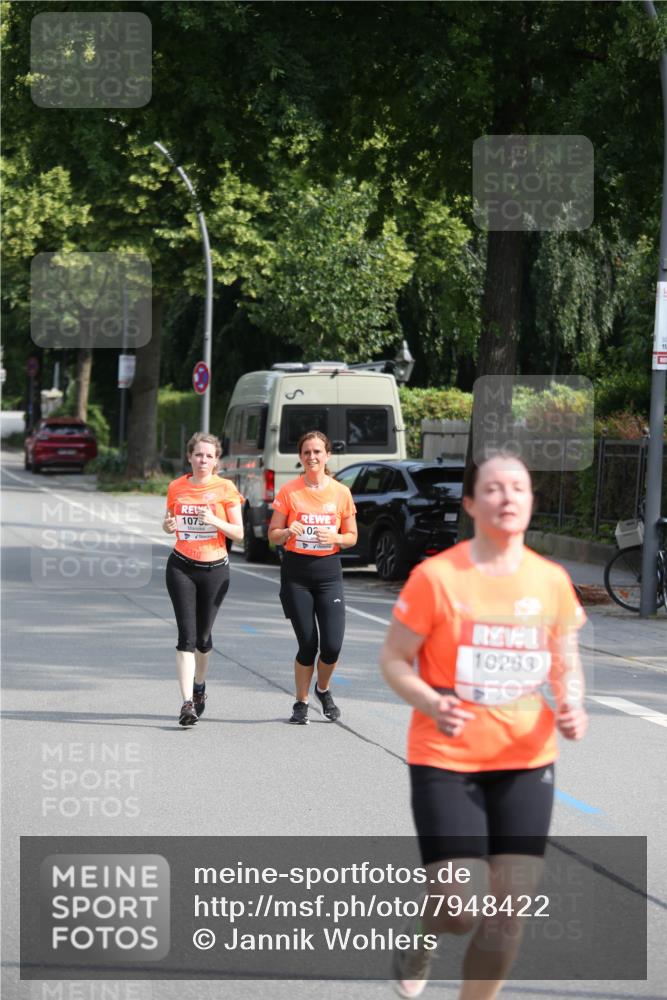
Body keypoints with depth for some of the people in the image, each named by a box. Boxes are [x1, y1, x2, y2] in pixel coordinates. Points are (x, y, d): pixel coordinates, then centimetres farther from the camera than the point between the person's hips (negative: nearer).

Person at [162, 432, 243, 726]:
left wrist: (214, 521, -19)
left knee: (203, 636, 9)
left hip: (215, 569, 0)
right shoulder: (177, 487, 4)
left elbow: (238, 534, -2)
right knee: (187, 635, -11)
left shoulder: (226, 489, -2)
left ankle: (199, 686, 37)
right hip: (182, 567, 0)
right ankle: (187, 702, -16)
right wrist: (168, 526, -6)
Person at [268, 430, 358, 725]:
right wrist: (288, 532, -19)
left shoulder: (341, 493, 3)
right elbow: (273, 535, 2)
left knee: (332, 645, -7)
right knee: (307, 644, -3)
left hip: (328, 571, 1)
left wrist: (335, 538, -12)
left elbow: (352, 536, 10)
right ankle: (301, 703, 17)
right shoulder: (289, 492, -1)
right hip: (296, 572, -1)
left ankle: (323, 689, 24)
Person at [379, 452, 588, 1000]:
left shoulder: (552, 581, 1)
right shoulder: (437, 576, -11)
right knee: (461, 907, -8)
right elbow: (394, 659, -4)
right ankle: (422, 941, 29)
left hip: (526, 762, 4)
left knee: (508, 909, 0)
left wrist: (571, 705, -9)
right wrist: (431, 703, -23)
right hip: (446, 760, -4)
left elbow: (567, 666, 13)